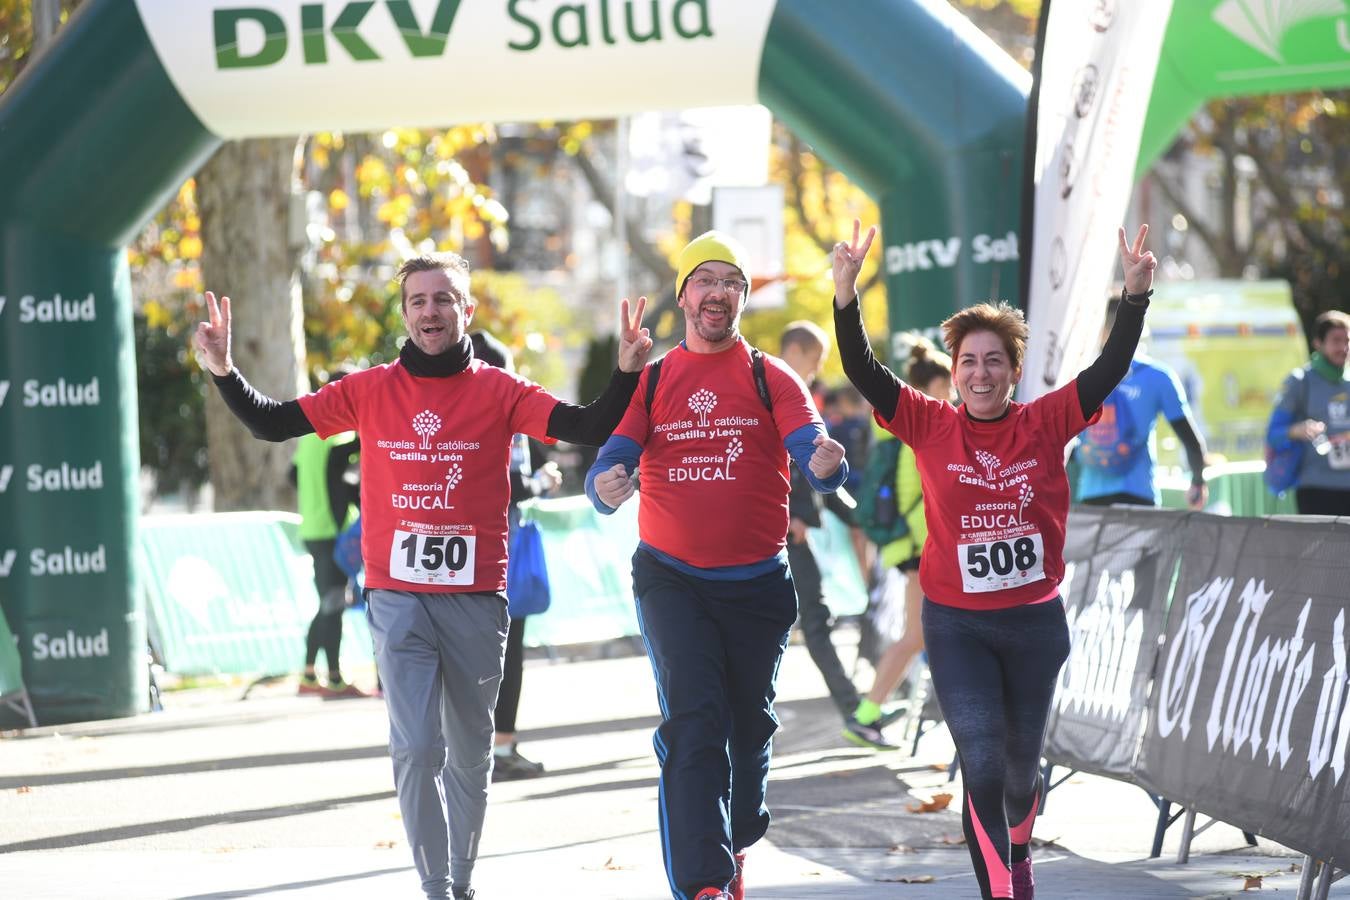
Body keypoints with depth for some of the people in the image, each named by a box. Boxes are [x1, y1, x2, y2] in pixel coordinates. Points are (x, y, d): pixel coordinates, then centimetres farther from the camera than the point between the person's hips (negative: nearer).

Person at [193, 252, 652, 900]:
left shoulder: (499, 391, 1)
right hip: (398, 598, -1)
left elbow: (590, 429, -6)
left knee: (469, 752, 12)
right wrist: (224, 372, -6)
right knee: (416, 750, -10)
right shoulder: (370, 391, 4)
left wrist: (626, 373, -20)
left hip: (476, 598, 1)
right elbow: (271, 423, 7)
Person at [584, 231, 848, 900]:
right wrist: (605, 484, -26)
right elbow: (611, 459, -2)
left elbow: (813, 453, -12)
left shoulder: (770, 378, 2)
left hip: (758, 584, 1)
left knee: (750, 726, 13)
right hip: (671, 580, -1)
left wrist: (826, 464, -37)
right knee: (692, 720, -15)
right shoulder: (650, 381, 5)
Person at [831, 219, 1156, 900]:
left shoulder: (1045, 425, -3)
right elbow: (862, 371, -12)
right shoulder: (931, 426, -5)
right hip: (957, 625, -2)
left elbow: (1110, 369, -8)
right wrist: (846, 291, -25)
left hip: (1036, 622, 2)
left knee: (1021, 762, 18)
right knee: (982, 764, -13)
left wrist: (1136, 293, -19)